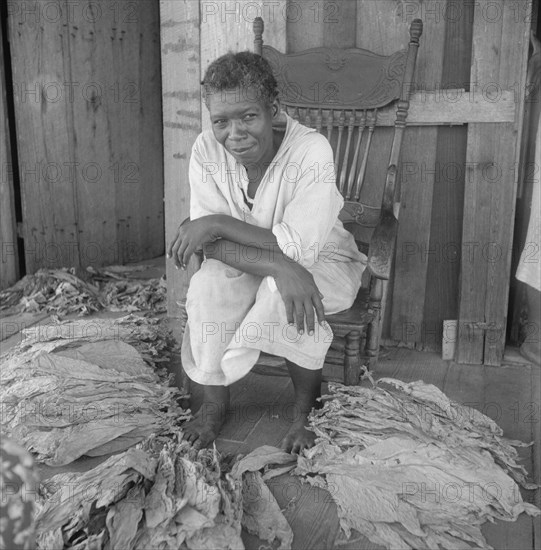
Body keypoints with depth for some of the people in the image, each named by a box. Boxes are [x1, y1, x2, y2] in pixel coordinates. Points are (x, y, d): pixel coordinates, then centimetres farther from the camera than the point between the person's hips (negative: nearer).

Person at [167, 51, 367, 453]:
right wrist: (279, 266, -38)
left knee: (281, 292, -34)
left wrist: (217, 224, -31)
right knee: (208, 286, -27)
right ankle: (215, 402, 0)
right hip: (246, 265, 3)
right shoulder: (207, 151, -16)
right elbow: (211, 243, -22)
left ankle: (307, 406, -6)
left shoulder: (311, 150, -28)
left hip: (325, 265, -3)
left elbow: (298, 248, -33)